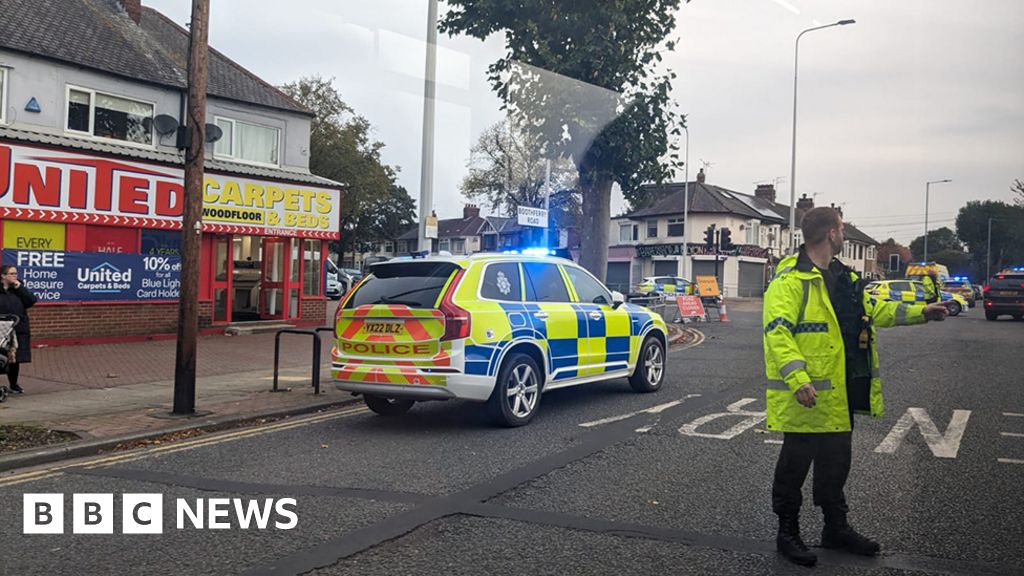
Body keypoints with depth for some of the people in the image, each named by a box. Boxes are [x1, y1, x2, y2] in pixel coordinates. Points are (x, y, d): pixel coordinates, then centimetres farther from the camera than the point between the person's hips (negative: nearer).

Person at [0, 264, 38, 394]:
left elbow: (32, 301, -5)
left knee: (15, 360, 11)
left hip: (19, 330, 3)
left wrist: (19, 288, -9)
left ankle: (14, 385, 24)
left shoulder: (19, 289, 8)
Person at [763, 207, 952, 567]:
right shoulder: (790, 281, -17)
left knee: (836, 462, 19)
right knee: (795, 464, 3)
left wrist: (920, 313, 24)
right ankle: (787, 533, 17)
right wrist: (798, 379, -33)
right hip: (806, 396, -9)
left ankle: (836, 527, 34)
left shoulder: (843, 278, 14)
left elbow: (874, 309, 27)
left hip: (839, 394, 9)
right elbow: (777, 332, -25)